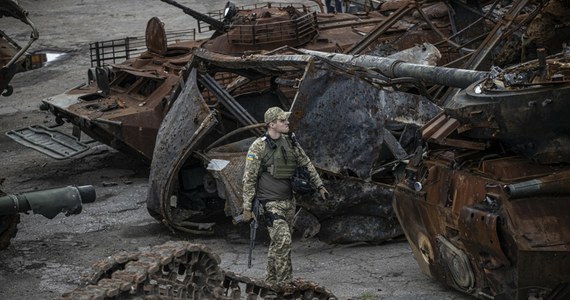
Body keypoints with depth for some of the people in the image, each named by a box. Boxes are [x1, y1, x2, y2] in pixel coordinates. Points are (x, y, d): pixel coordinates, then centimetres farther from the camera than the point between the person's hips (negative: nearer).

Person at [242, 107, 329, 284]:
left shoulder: (290, 143, 7)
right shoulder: (258, 147, -12)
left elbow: (306, 164, 19)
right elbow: (249, 179, -10)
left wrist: (319, 186, 16)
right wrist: (247, 208, -10)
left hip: (289, 201, 7)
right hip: (271, 203, -7)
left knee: (278, 243, 13)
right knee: (283, 240, -16)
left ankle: (271, 281, 25)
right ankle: (285, 283, -10)